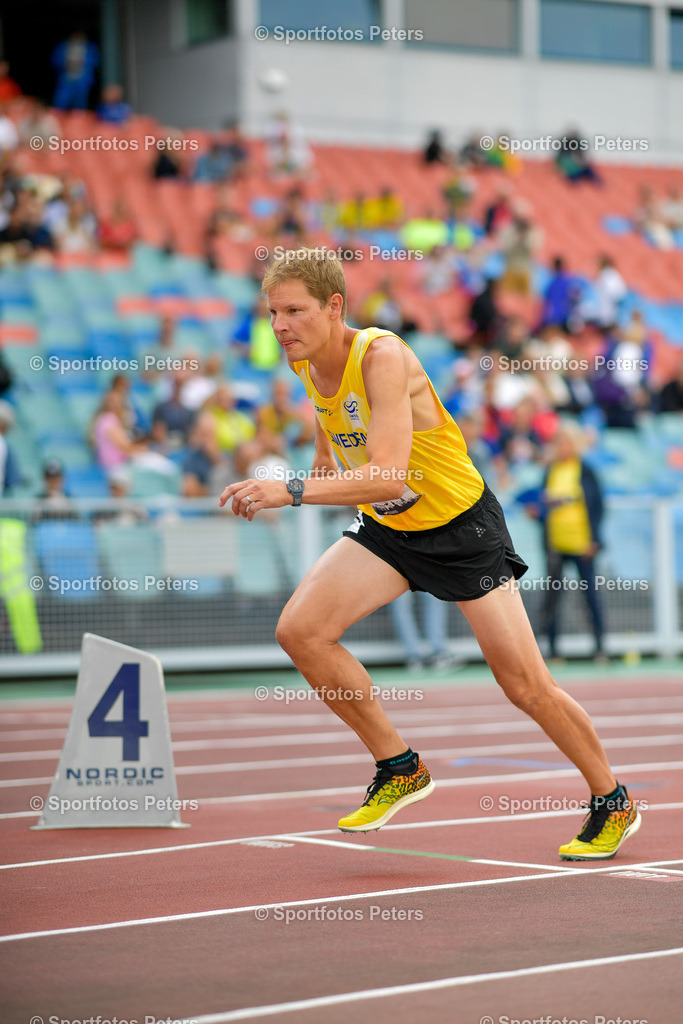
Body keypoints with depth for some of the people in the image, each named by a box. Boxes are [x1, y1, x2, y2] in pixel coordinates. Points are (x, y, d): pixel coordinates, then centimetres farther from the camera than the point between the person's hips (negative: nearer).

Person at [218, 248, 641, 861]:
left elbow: (390, 475, -40)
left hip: (461, 523, -7)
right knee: (300, 630, -14)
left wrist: (292, 491, -46)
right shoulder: (307, 363, -5)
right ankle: (400, 770, 3)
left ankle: (613, 803, 21)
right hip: (387, 528, 7)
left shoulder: (382, 357, -29)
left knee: (526, 686, -3)